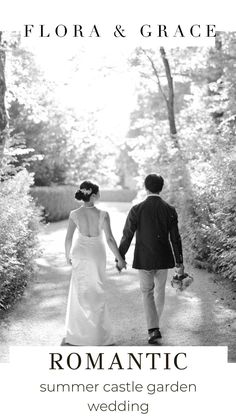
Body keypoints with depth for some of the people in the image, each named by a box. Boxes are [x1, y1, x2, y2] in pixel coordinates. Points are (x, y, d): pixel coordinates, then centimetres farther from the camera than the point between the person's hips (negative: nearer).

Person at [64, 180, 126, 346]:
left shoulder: (75, 214, -13)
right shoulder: (102, 214, -18)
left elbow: (68, 239, -8)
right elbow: (110, 239, -17)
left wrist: (68, 255, 10)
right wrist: (120, 259, -6)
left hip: (80, 253, 1)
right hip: (97, 254, -1)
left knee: (79, 293, 15)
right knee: (97, 293, 15)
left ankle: (77, 332, 21)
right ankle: (98, 333, 22)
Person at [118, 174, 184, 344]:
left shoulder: (137, 210, -11)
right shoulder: (170, 210, -6)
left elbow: (127, 236, -8)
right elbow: (175, 238, -4)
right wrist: (179, 262, 3)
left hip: (144, 259, -2)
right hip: (164, 259, 2)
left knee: (147, 293, 10)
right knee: (160, 290, 21)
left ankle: (154, 329, -3)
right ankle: (155, 323, 36)